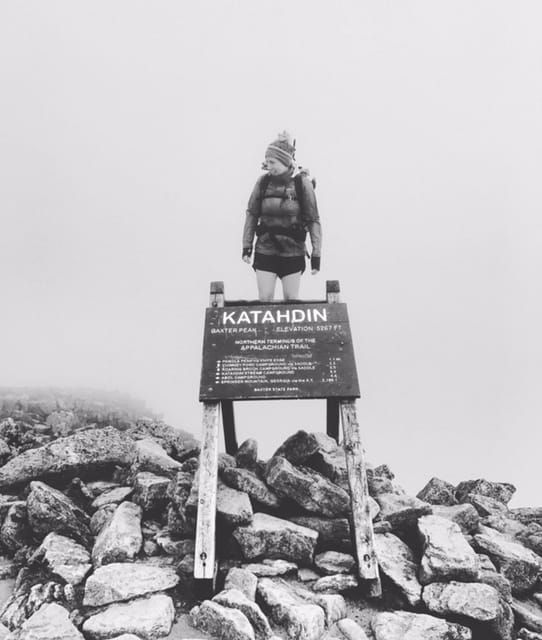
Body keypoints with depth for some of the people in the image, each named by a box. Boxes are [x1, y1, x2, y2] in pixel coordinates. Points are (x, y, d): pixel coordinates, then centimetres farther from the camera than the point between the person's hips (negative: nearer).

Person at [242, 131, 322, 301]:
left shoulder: (302, 182, -7)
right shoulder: (263, 181, -1)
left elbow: (314, 220, -5)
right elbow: (252, 215, 7)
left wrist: (316, 254, -6)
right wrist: (247, 246, 3)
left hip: (293, 253, -1)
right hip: (265, 251, 1)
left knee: (291, 300, 8)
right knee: (264, 299, 2)